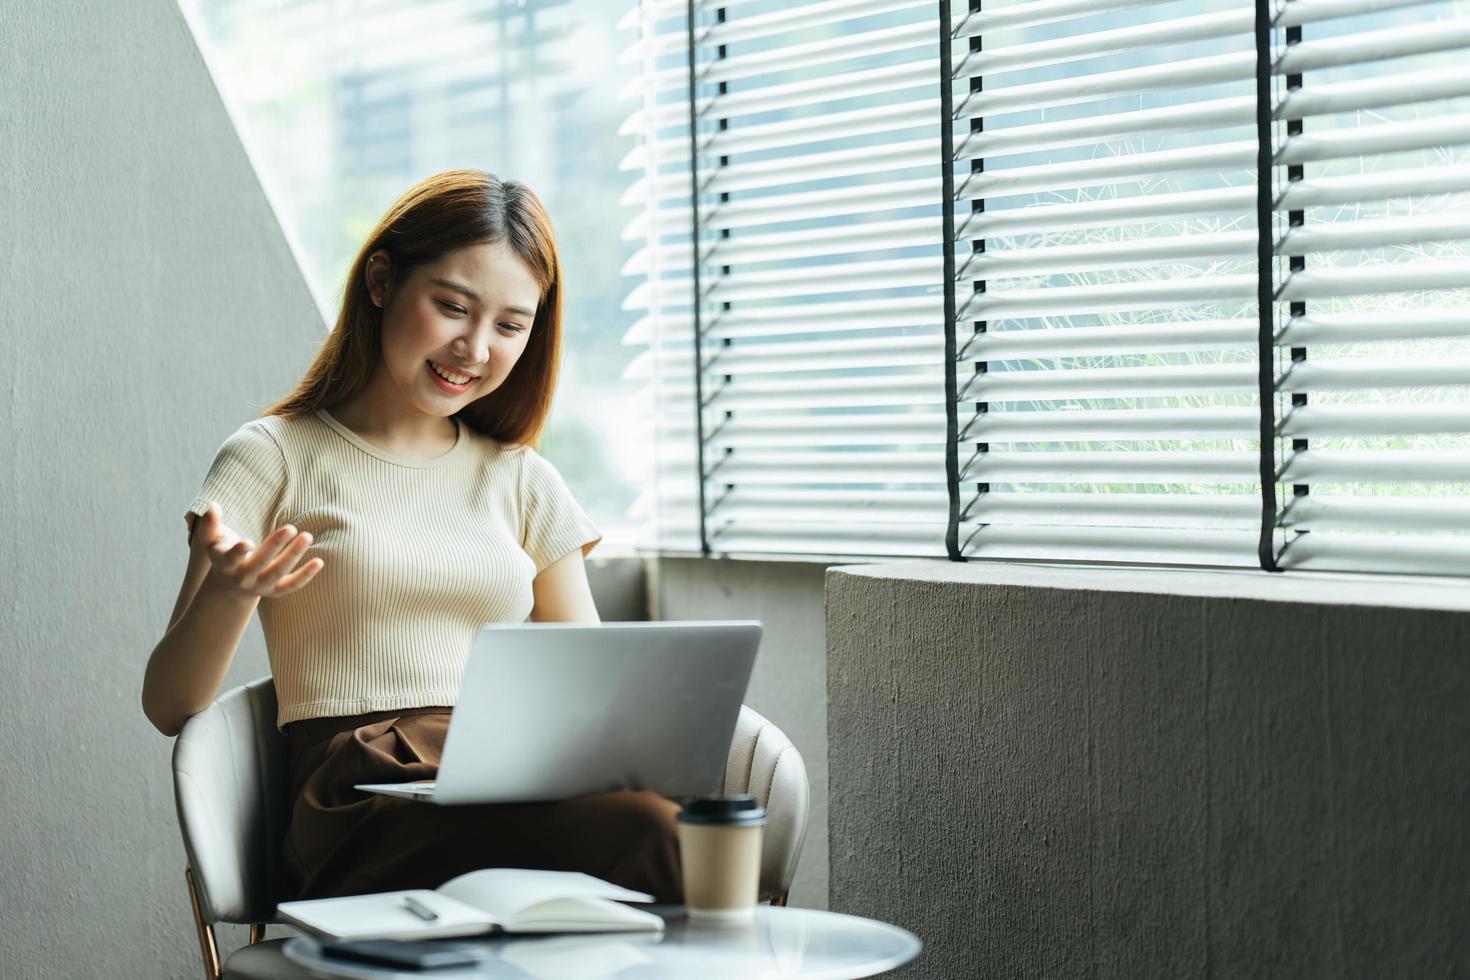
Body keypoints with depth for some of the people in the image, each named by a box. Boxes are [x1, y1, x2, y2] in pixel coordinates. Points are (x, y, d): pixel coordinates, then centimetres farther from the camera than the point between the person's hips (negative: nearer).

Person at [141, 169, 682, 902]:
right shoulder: (273, 460, 11)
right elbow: (169, 708, 8)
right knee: (644, 832, -37)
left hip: (519, 800, 5)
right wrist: (227, 594, -14)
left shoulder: (523, 482, 24)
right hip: (362, 812, -4)